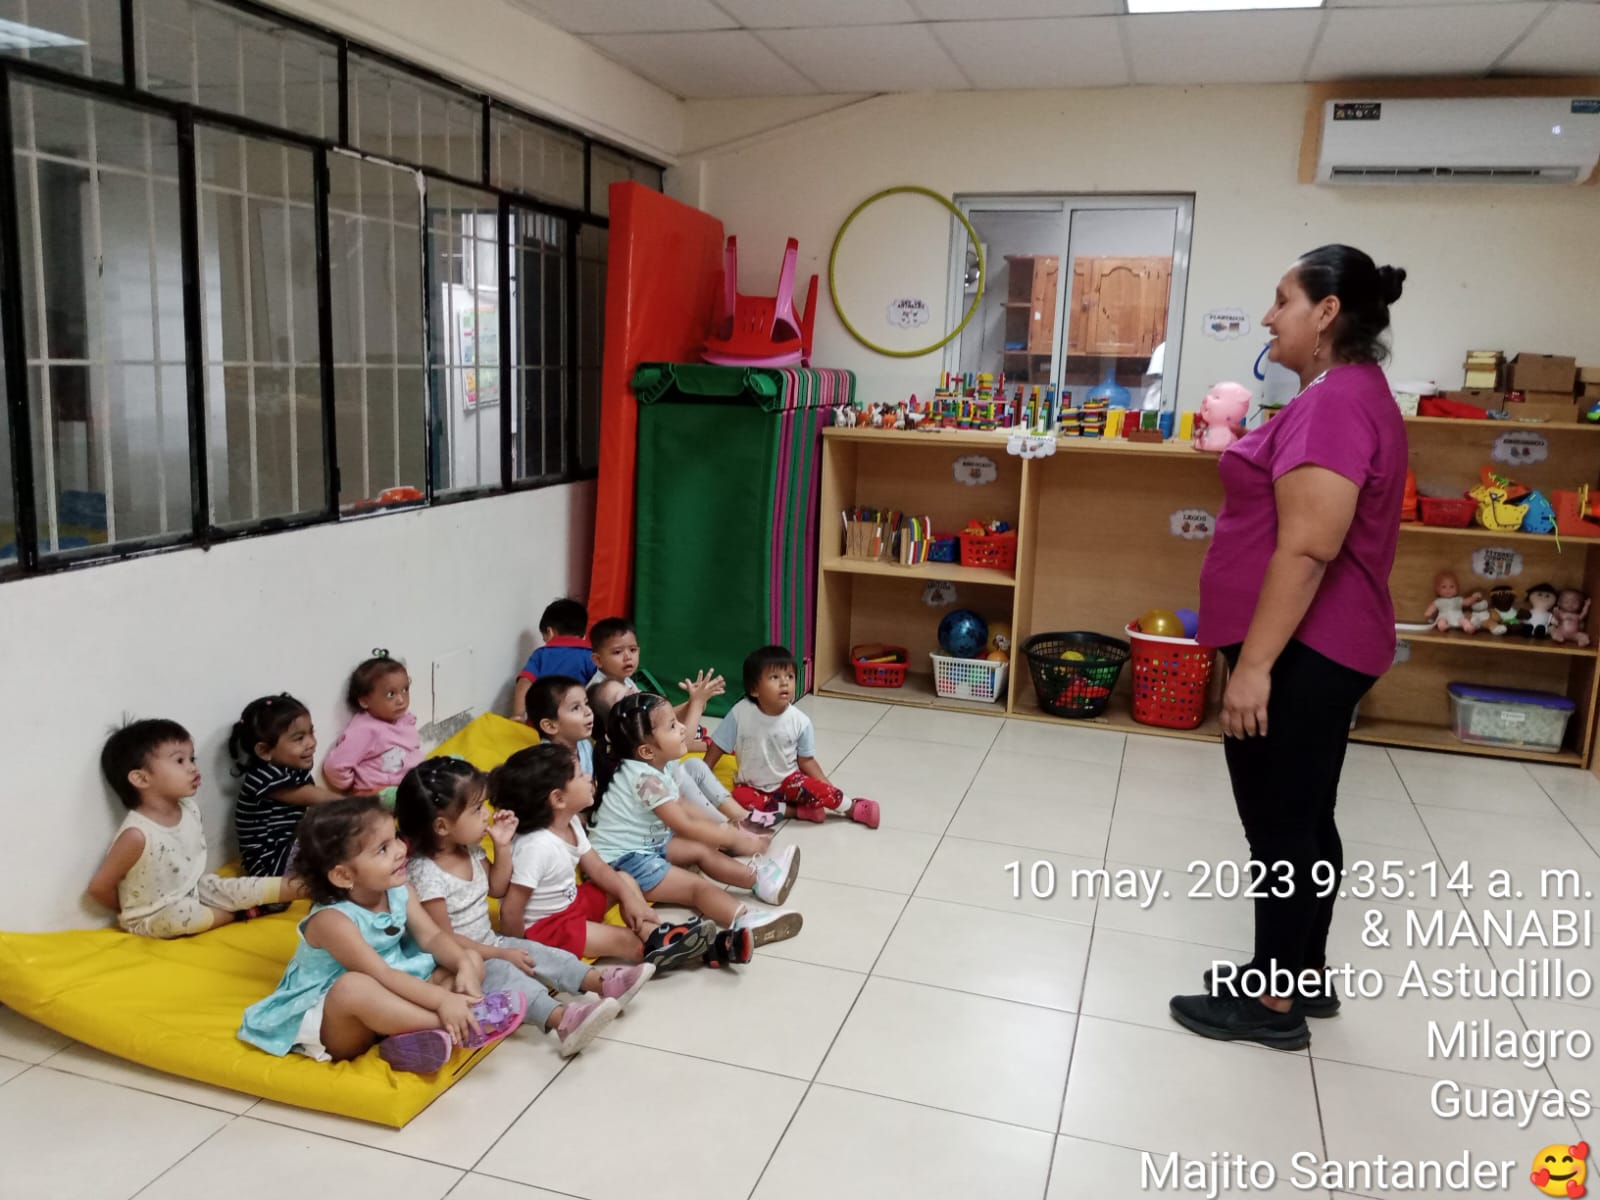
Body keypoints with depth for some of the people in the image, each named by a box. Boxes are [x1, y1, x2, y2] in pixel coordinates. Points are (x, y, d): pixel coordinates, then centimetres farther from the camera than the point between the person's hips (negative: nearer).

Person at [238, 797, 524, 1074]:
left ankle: (417, 1036, -27)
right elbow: (381, 976, -32)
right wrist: (442, 1000, -39)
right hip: (332, 1023, -8)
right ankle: (462, 1029, -34)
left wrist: (464, 967, -25)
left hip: (391, 1001, 8)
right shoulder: (332, 920, -26)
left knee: (471, 960, -2)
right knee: (355, 986, -42)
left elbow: (433, 937, -5)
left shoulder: (399, 893, -3)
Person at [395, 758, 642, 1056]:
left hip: (489, 944, 9)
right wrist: (500, 954, -21)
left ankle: (603, 982, -15)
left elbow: (497, 888, 15)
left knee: (536, 952, -7)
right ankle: (562, 1019, -48)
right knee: (504, 973, -29)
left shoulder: (469, 850, 0)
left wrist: (503, 846, -1)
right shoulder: (425, 874, -26)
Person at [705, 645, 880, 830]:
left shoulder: (800, 721, -15)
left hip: (788, 781, 0)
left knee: (818, 789, -28)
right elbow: (718, 747, -7)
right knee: (739, 799, -31)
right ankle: (798, 810, -19)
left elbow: (806, 760, -5)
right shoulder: (740, 713, -18)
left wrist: (830, 791, -13)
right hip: (753, 786, 1)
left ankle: (853, 809, -2)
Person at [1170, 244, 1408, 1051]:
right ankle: (1303, 978, 29)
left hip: (1300, 651, -11)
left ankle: (1273, 1003, 13)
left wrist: (1254, 663, -24)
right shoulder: (1352, 394, 16)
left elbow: (1308, 548, -26)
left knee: (1278, 824, 0)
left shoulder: (1334, 401, -19)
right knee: (1303, 819, 17)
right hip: (1323, 647, 11)